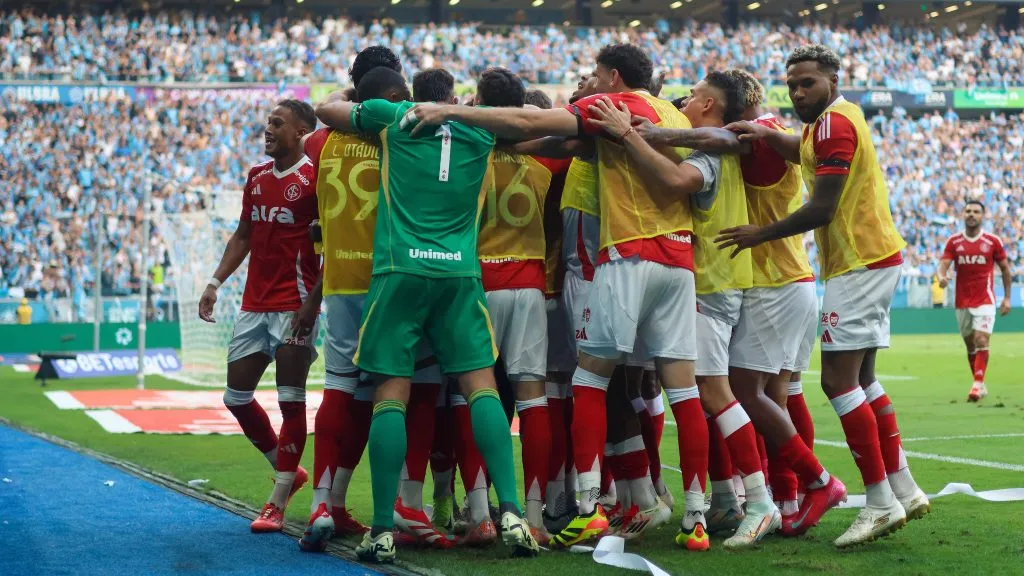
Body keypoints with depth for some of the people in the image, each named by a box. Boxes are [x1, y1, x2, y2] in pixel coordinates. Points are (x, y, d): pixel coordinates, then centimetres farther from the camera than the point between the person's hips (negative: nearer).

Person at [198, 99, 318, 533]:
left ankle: (277, 504, -2)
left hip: (294, 304, -8)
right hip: (255, 303, 8)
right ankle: (288, 472, 27)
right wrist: (216, 281, 14)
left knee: (291, 401, -5)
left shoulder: (313, 179, -9)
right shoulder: (257, 176, 14)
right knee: (236, 398, 10)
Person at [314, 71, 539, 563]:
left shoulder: (393, 116, 7)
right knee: (481, 386, 2)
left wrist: (359, 101, 41)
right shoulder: (479, 129, 12)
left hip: (399, 272, -1)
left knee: (390, 395, -2)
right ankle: (511, 512, -9)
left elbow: (325, 110, 22)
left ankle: (382, 530, -5)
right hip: (461, 273, 1)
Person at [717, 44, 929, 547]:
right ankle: (904, 490, 16)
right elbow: (807, 152, 31)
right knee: (858, 380, 14)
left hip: (858, 264, -11)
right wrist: (766, 134, 10)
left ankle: (881, 502, -11)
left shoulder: (833, 123, -15)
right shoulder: (838, 119, 15)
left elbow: (822, 208, -19)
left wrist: (761, 234, -10)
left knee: (837, 381, -11)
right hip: (873, 258, 11)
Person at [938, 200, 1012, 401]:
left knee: (981, 340, -18)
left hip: (985, 301, -3)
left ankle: (978, 384, -21)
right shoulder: (953, 241, 3)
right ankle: (980, 385, 22)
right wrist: (942, 277, -29)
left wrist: (1007, 297, 4)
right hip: (962, 302, 3)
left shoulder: (993, 241, -1)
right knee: (970, 345, 9)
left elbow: (1005, 269, 7)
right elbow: (944, 264, -5)